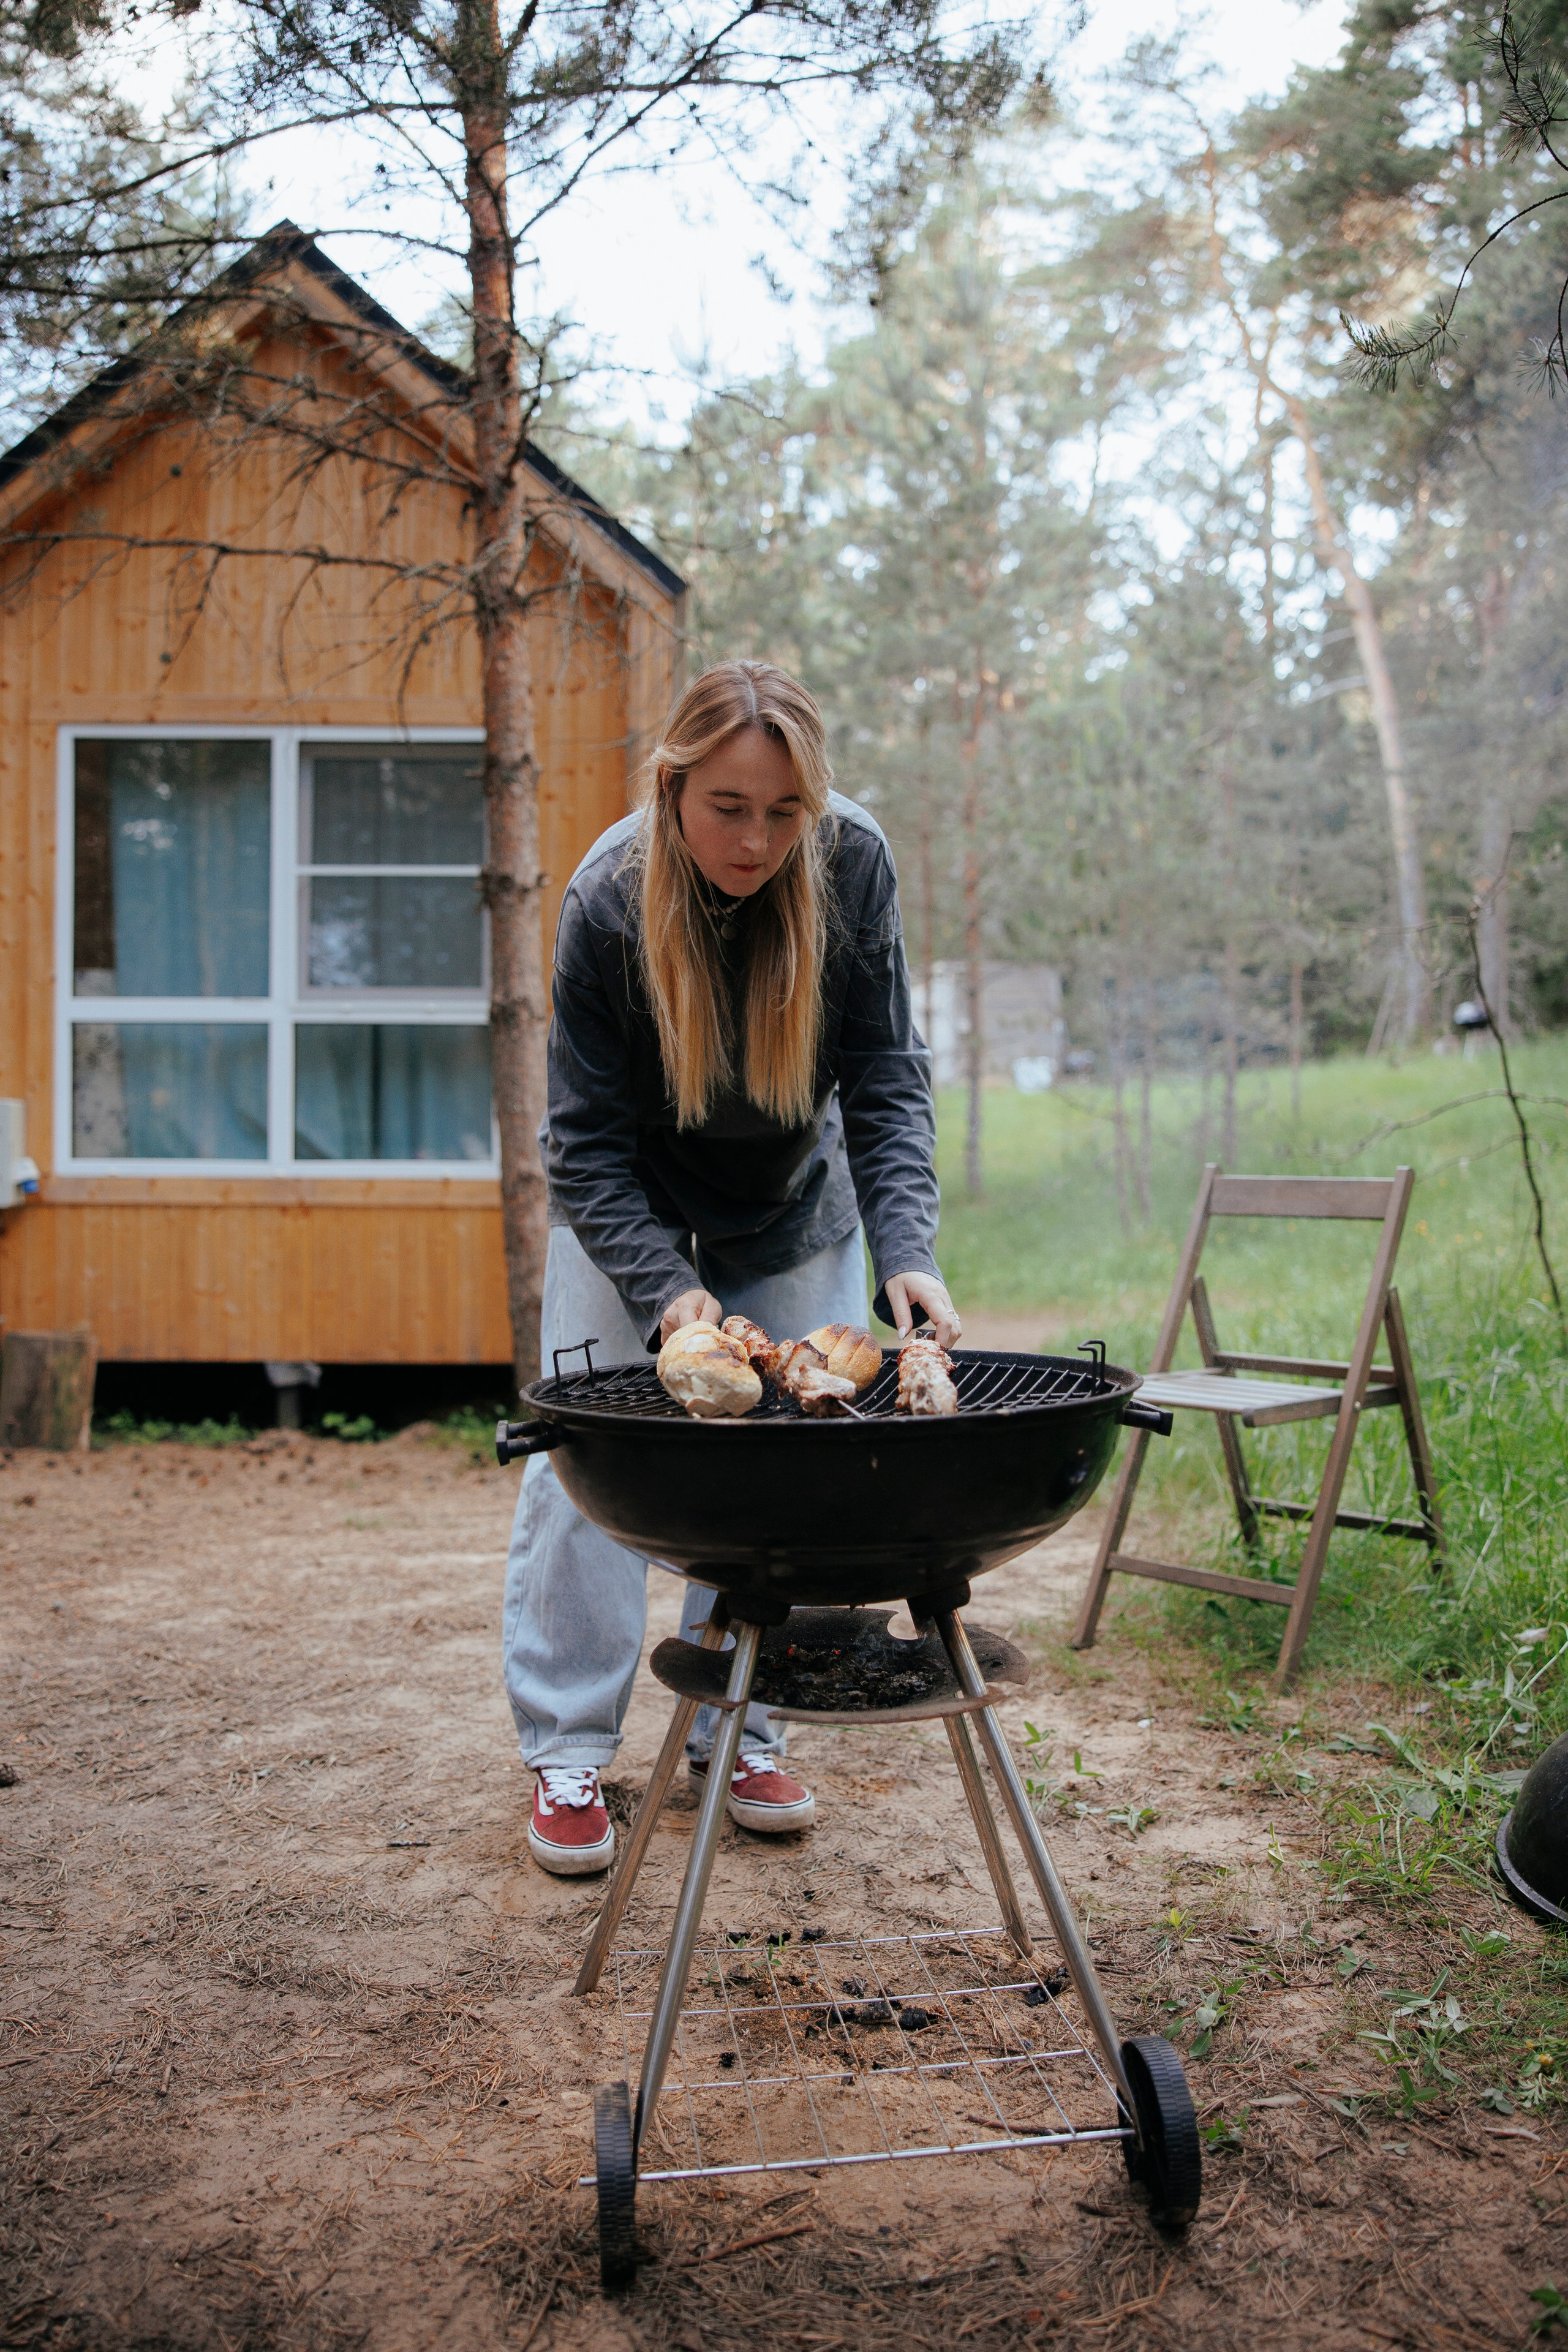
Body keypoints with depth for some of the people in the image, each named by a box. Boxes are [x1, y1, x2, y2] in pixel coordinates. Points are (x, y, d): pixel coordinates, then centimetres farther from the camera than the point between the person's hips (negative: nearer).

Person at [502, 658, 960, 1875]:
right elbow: (586, 1140, -25)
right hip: (635, 1199, -2)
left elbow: (886, 1079, -19)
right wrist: (667, 1290, -37)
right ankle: (567, 1754, 7)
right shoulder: (609, 900, -30)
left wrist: (907, 1250, -33)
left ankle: (737, 1730, 17)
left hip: (794, 1200, 2)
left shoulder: (853, 862, -24)